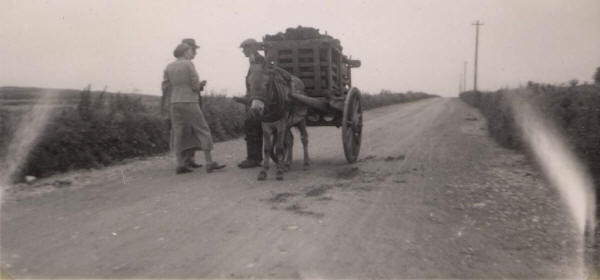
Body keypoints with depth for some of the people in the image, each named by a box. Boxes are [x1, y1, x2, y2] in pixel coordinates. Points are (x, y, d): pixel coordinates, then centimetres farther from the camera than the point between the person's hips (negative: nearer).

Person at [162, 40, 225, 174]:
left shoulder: (169, 67, 10)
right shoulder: (189, 64, -5)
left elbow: (165, 88, 8)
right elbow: (195, 86, -10)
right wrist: (201, 84, 11)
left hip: (174, 103, 5)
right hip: (189, 102, -5)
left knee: (178, 133, 8)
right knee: (203, 131, 1)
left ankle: (180, 164, 6)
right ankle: (209, 163, -2)